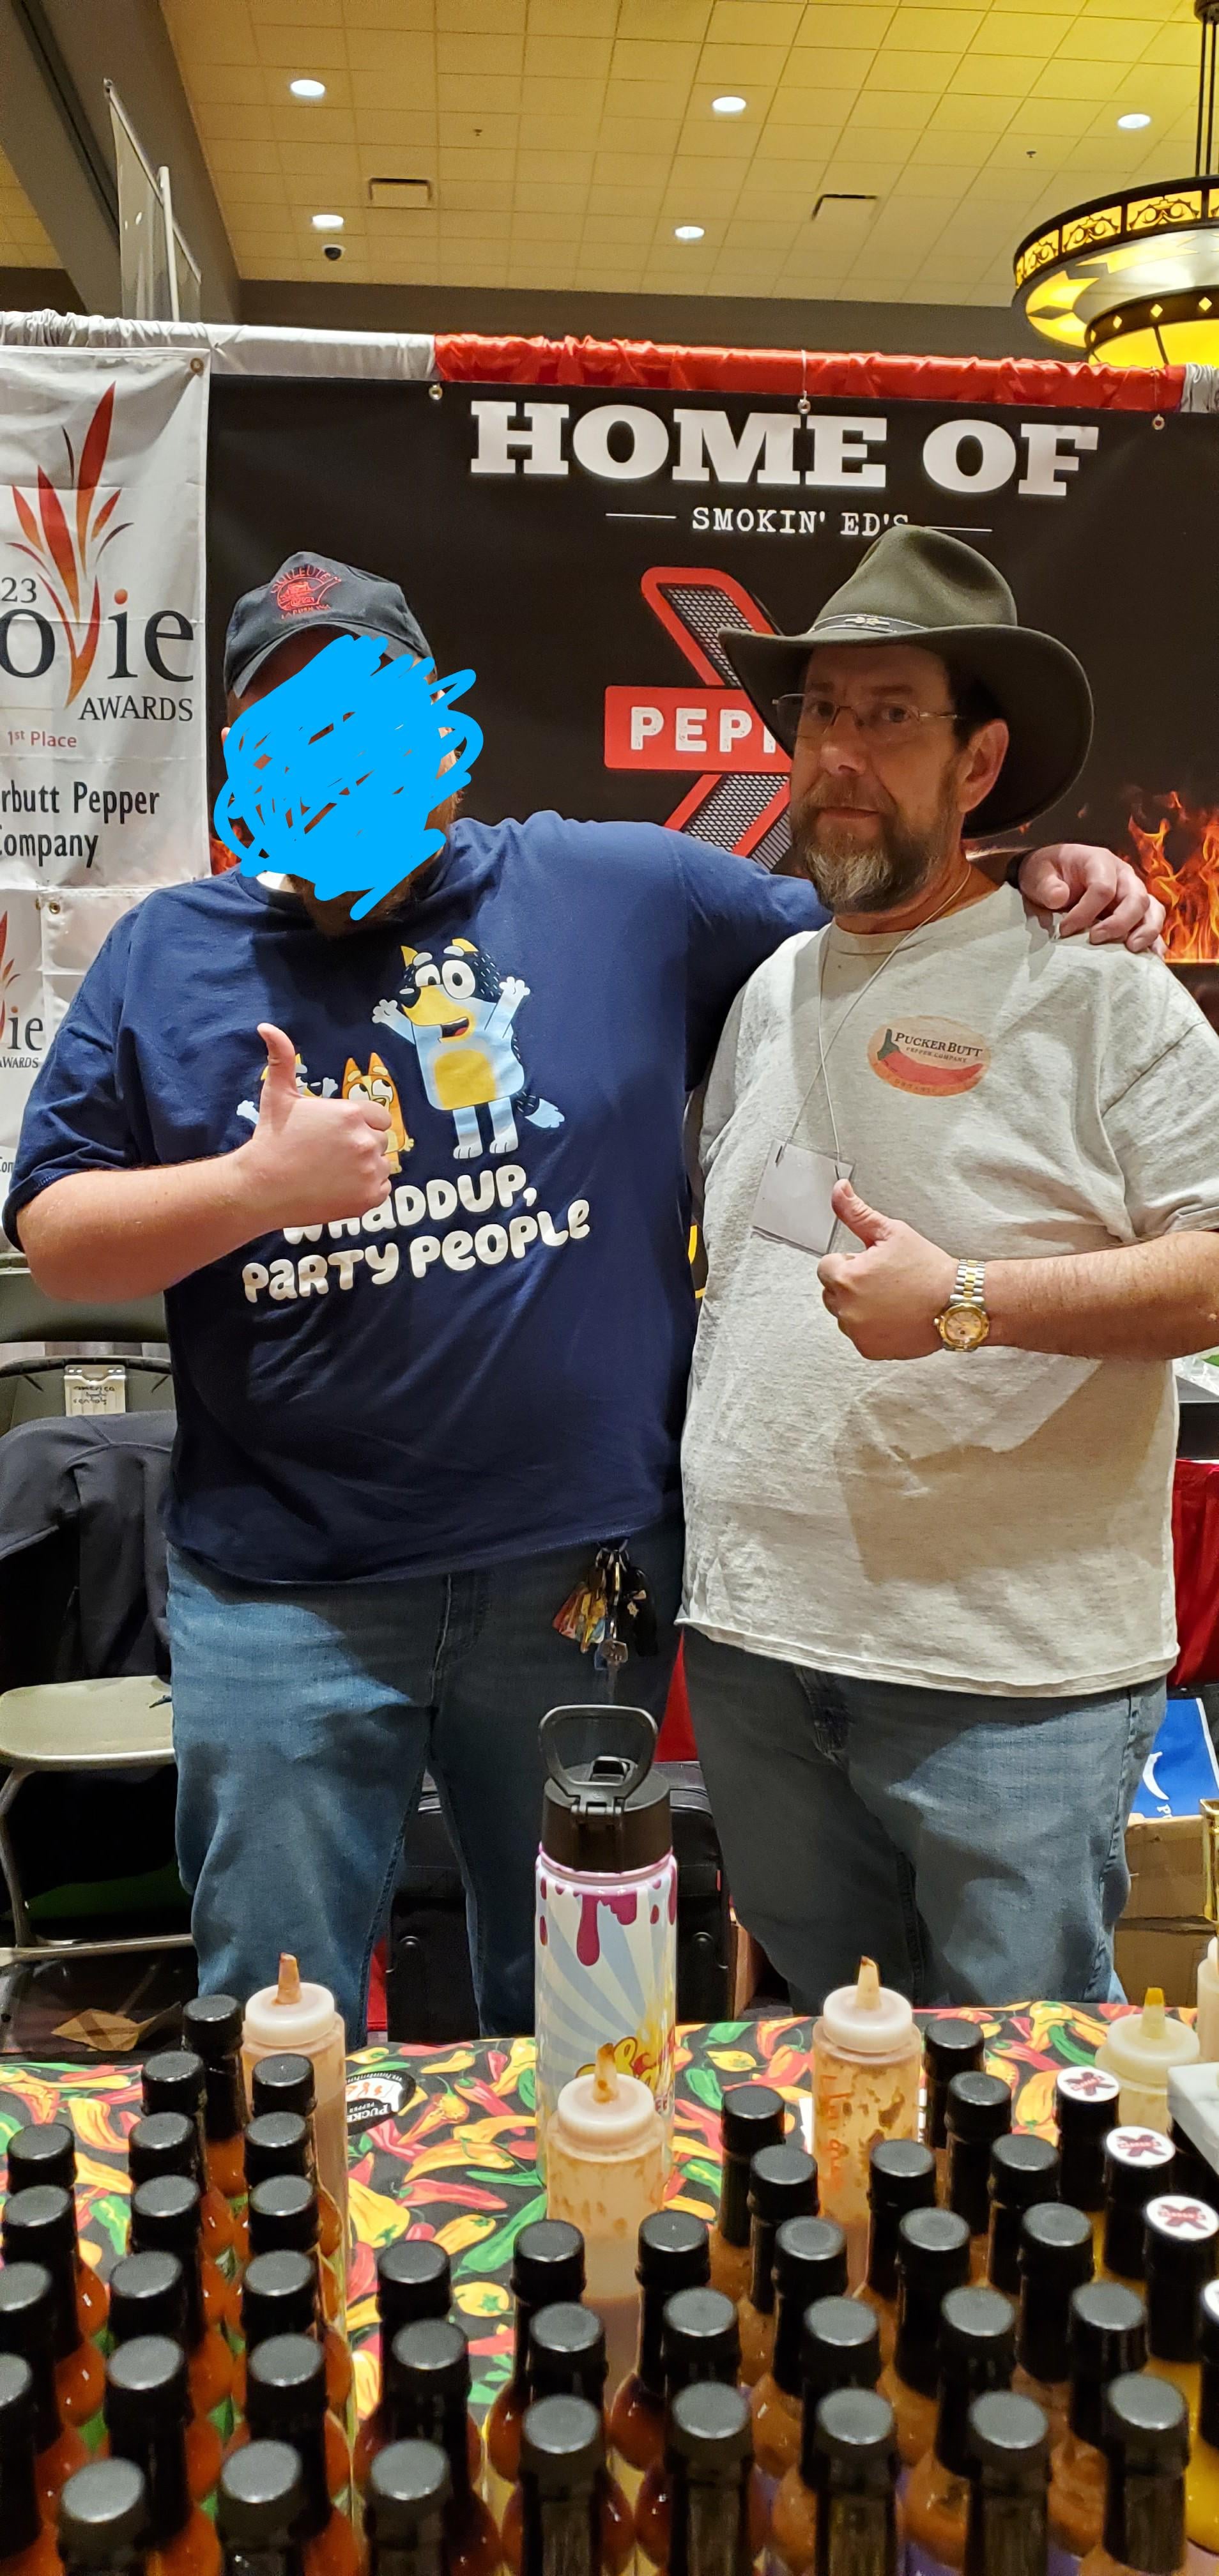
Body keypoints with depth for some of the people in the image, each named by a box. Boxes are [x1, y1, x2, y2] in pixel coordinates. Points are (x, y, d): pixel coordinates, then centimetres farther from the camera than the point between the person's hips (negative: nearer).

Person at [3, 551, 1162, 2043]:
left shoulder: (619, 891, 2)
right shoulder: (167, 957, 4)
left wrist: (1030, 885, -8)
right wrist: (254, 1186, -14)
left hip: (581, 1580, 1)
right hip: (283, 1599, 0)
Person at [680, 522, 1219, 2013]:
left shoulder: (1094, 990, -8)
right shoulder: (769, 987, 12)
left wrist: (966, 1302, -24)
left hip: (1012, 1678, -6)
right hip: (752, 1646, 6)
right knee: (828, 2059, 23)